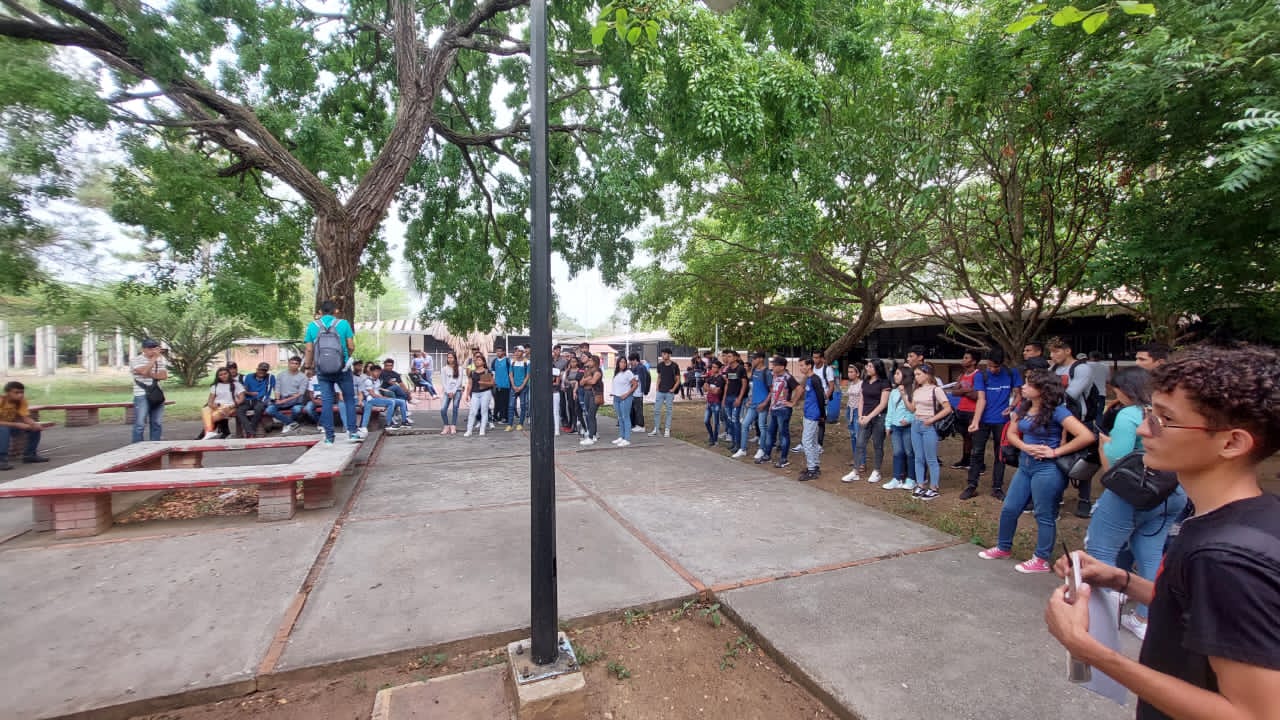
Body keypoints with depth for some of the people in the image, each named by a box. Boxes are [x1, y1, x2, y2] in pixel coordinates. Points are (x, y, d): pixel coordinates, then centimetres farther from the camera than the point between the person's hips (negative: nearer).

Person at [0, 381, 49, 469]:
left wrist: (35, 424, -31)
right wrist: (17, 425, -39)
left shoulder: (21, 400, -9)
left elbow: (26, 417, -11)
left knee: (36, 428, -11)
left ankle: (29, 454, 0)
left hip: (10, 426, 6)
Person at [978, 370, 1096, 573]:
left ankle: (1041, 560, 21)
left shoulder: (1056, 411, -16)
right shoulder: (1024, 407, 6)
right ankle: (1003, 548, 31)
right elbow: (1011, 433, 11)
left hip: (1047, 469, -7)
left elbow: (1087, 436, -23)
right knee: (1009, 509, 13)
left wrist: (1055, 452, -17)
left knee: (1044, 516, 6)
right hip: (1025, 465, 7)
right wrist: (1025, 446, -9)